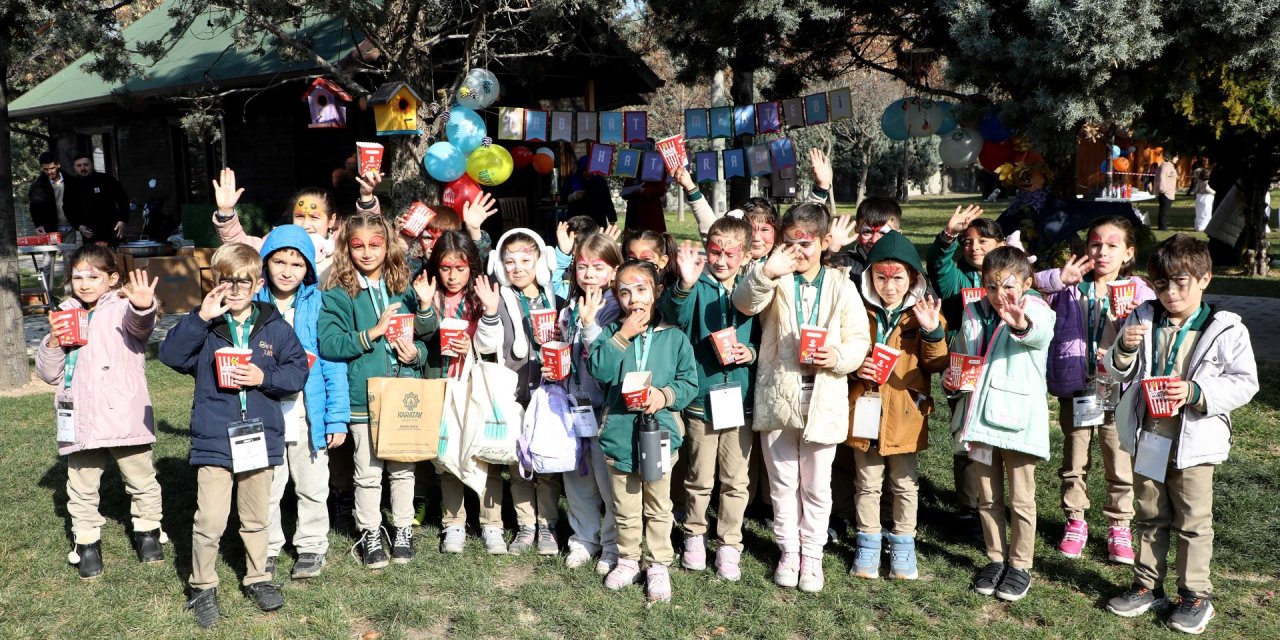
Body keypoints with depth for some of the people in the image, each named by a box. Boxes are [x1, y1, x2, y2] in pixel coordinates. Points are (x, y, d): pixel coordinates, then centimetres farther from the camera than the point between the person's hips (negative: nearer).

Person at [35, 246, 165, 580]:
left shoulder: (122, 308, -4)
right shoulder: (66, 316, 11)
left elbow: (139, 324, -31)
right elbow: (48, 373, 12)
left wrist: (144, 307, -55)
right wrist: (53, 344, -8)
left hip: (124, 418, -4)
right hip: (81, 422, 4)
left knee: (142, 480, 12)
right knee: (81, 489, 12)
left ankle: (147, 531, 31)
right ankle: (87, 542, 28)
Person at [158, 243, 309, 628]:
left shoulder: (275, 328, 0)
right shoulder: (204, 326, -1)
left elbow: (298, 370, 0)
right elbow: (171, 355, -14)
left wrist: (265, 377, -16)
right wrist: (200, 318, -21)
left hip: (259, 438, 2)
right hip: (213, 440, -1)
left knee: (257, 518, 17)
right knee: (210, 521, -2)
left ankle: (257, 578, 35)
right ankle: (203, 587, 19)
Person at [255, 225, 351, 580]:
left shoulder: (318, 304, -6)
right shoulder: (254, 304, -1)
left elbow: (334, 365, -6)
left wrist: (337, 417, -9)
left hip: (308, 415, -1)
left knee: (312, 487, 14)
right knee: (265, 487, 13)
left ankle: (311, 546, 31)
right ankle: (267, 548, 30)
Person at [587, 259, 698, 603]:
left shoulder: (673, 337, -2)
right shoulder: (611, 332, 1)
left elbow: (689, 382, -1)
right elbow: (598, 370, -15)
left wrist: (666, 395, -19)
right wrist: (622, 337, -19)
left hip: (659, 434, -1)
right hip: (619, 435, 1)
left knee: (658, 508, 13)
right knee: (625, 508, 16)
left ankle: (659, 565, 27)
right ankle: (628, 560, 34)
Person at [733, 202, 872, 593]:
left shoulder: (840, 285, 1)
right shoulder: (775, 280, -1)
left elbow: (859, 339, 1)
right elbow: (744, 302, -21)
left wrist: (838, 356, -20)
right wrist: (766, 272, -38)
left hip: (822, 400, 0)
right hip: (778, 396, 0)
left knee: (816, 485, 11)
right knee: (782, 482, 13)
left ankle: (812, 554, 27)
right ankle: (788, 550, 30)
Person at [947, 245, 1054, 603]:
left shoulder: (1034, 311, -8)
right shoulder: (973, 315, 7)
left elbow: (1041, 332, -34)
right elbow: (957, 357, 19)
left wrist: (1021, 323, -57)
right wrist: (950, 380, -2)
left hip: (1017, 420, -5)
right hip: (979, 418, 5)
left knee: (1021, 500, 6)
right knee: (987, 498, 15)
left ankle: (1020, 566, 22)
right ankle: (996, 559, 30)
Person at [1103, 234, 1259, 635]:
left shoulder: (1224, 329, -8)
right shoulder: (1142, 319, 1)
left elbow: (1244, 383, -9)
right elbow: (1117, 374, 5)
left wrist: (1196, 391, -23)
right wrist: (1124, 349, -17)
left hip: (1194, 441, -3)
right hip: (1147, 437, 4)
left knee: (1193, 522, 7)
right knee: (1150, 516, 16)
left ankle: (1196, 595, 21)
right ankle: (1148, 585, 28)